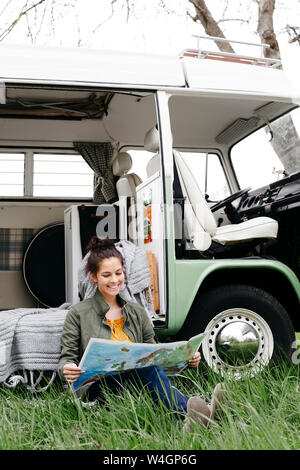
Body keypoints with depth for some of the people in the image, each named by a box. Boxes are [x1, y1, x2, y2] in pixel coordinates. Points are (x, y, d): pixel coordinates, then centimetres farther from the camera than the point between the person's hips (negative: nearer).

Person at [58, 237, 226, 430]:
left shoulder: (137, 312, 19)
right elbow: (67, 357, 3)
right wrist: (67, 370, -22)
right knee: (146, 367, -33)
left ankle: (193, 419, -58)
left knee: (149, 365, -33)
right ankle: (190, 413, -57)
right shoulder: (78, 314, 7)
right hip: (98, 389, -4)